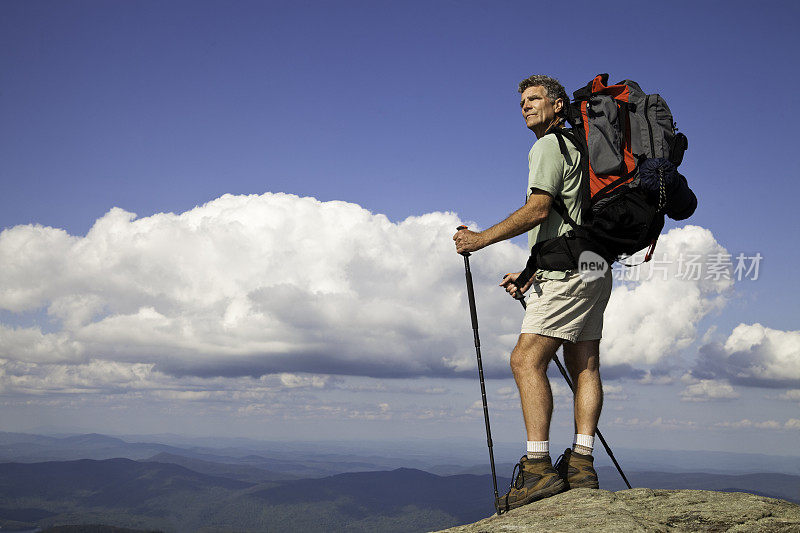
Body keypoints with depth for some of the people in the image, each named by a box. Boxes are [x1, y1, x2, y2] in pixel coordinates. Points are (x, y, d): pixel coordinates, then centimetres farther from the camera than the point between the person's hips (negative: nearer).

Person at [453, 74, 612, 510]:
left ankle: (538, 468, -18)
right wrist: (530, 274, 24)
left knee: (527, 359, -14)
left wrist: (482, 238, -11)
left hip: (570, 273, -11)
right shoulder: (574, 149, 26)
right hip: (592, 269, 11)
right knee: (583, 365, 5)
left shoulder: (549, 146, -5)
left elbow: (538, 211, -16)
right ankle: (581, 464, 4)